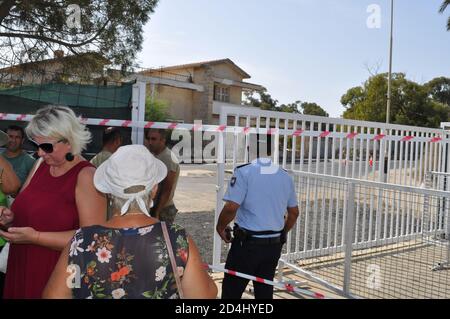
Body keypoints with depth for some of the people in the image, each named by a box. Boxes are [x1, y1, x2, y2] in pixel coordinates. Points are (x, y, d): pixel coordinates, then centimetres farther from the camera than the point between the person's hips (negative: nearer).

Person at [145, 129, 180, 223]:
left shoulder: (169, 159, -19)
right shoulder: (153, 156, 9)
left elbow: (166, 191, -21)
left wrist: (156, 213, -20)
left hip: (164, 210, -8)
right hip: (152, 207, 8)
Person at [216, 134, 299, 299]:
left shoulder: (244, 172, -14)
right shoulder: (285, 176, 5)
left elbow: (231, 208, -21)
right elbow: (294, 213, 12)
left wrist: (220, 227, -3)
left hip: (248, 243, -5)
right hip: (274, 244, 6)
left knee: (231, 291, 8)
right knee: (265, 290, 18)